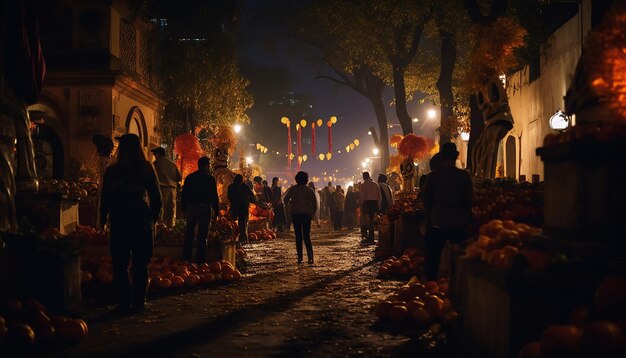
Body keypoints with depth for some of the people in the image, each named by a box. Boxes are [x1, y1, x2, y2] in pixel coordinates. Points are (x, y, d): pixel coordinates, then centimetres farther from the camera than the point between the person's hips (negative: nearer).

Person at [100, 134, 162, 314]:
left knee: (120, 265, 9)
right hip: (141, 220, 0)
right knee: (140, 265, 8)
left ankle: (124, 303, 7)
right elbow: (156, 197, 0)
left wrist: (103, 219, 12)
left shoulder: (111, 171, -1)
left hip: (119, 221, 0)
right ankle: (139, 303, 9)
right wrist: (154, 217, 13)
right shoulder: (146, 168, -3)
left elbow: (105, 199, 2)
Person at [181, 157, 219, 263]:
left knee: (189, 233, 10)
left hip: (192, 207, 3)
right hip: (205, 208, -3)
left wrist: (184, 209, 13)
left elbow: (184, 194, 7)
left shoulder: (190, 177, 6)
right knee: (202, 234, 0)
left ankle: (186, 258, 8)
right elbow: (214, 196, -5)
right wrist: (216, 211, 0)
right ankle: (200, 259, 0)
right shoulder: (210, 179, -4)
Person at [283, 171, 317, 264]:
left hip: (295, 214, -1)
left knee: (298, 236, 4)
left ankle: (300, 258, -2)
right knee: (307, 236, 4)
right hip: (306, 214, 1)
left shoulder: (293, 189, -2)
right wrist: (312, 214, 8)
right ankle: (310, 257, -9)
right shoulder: (309, 190, 1)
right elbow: (315, 204, -1)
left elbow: (285, 200, -4)